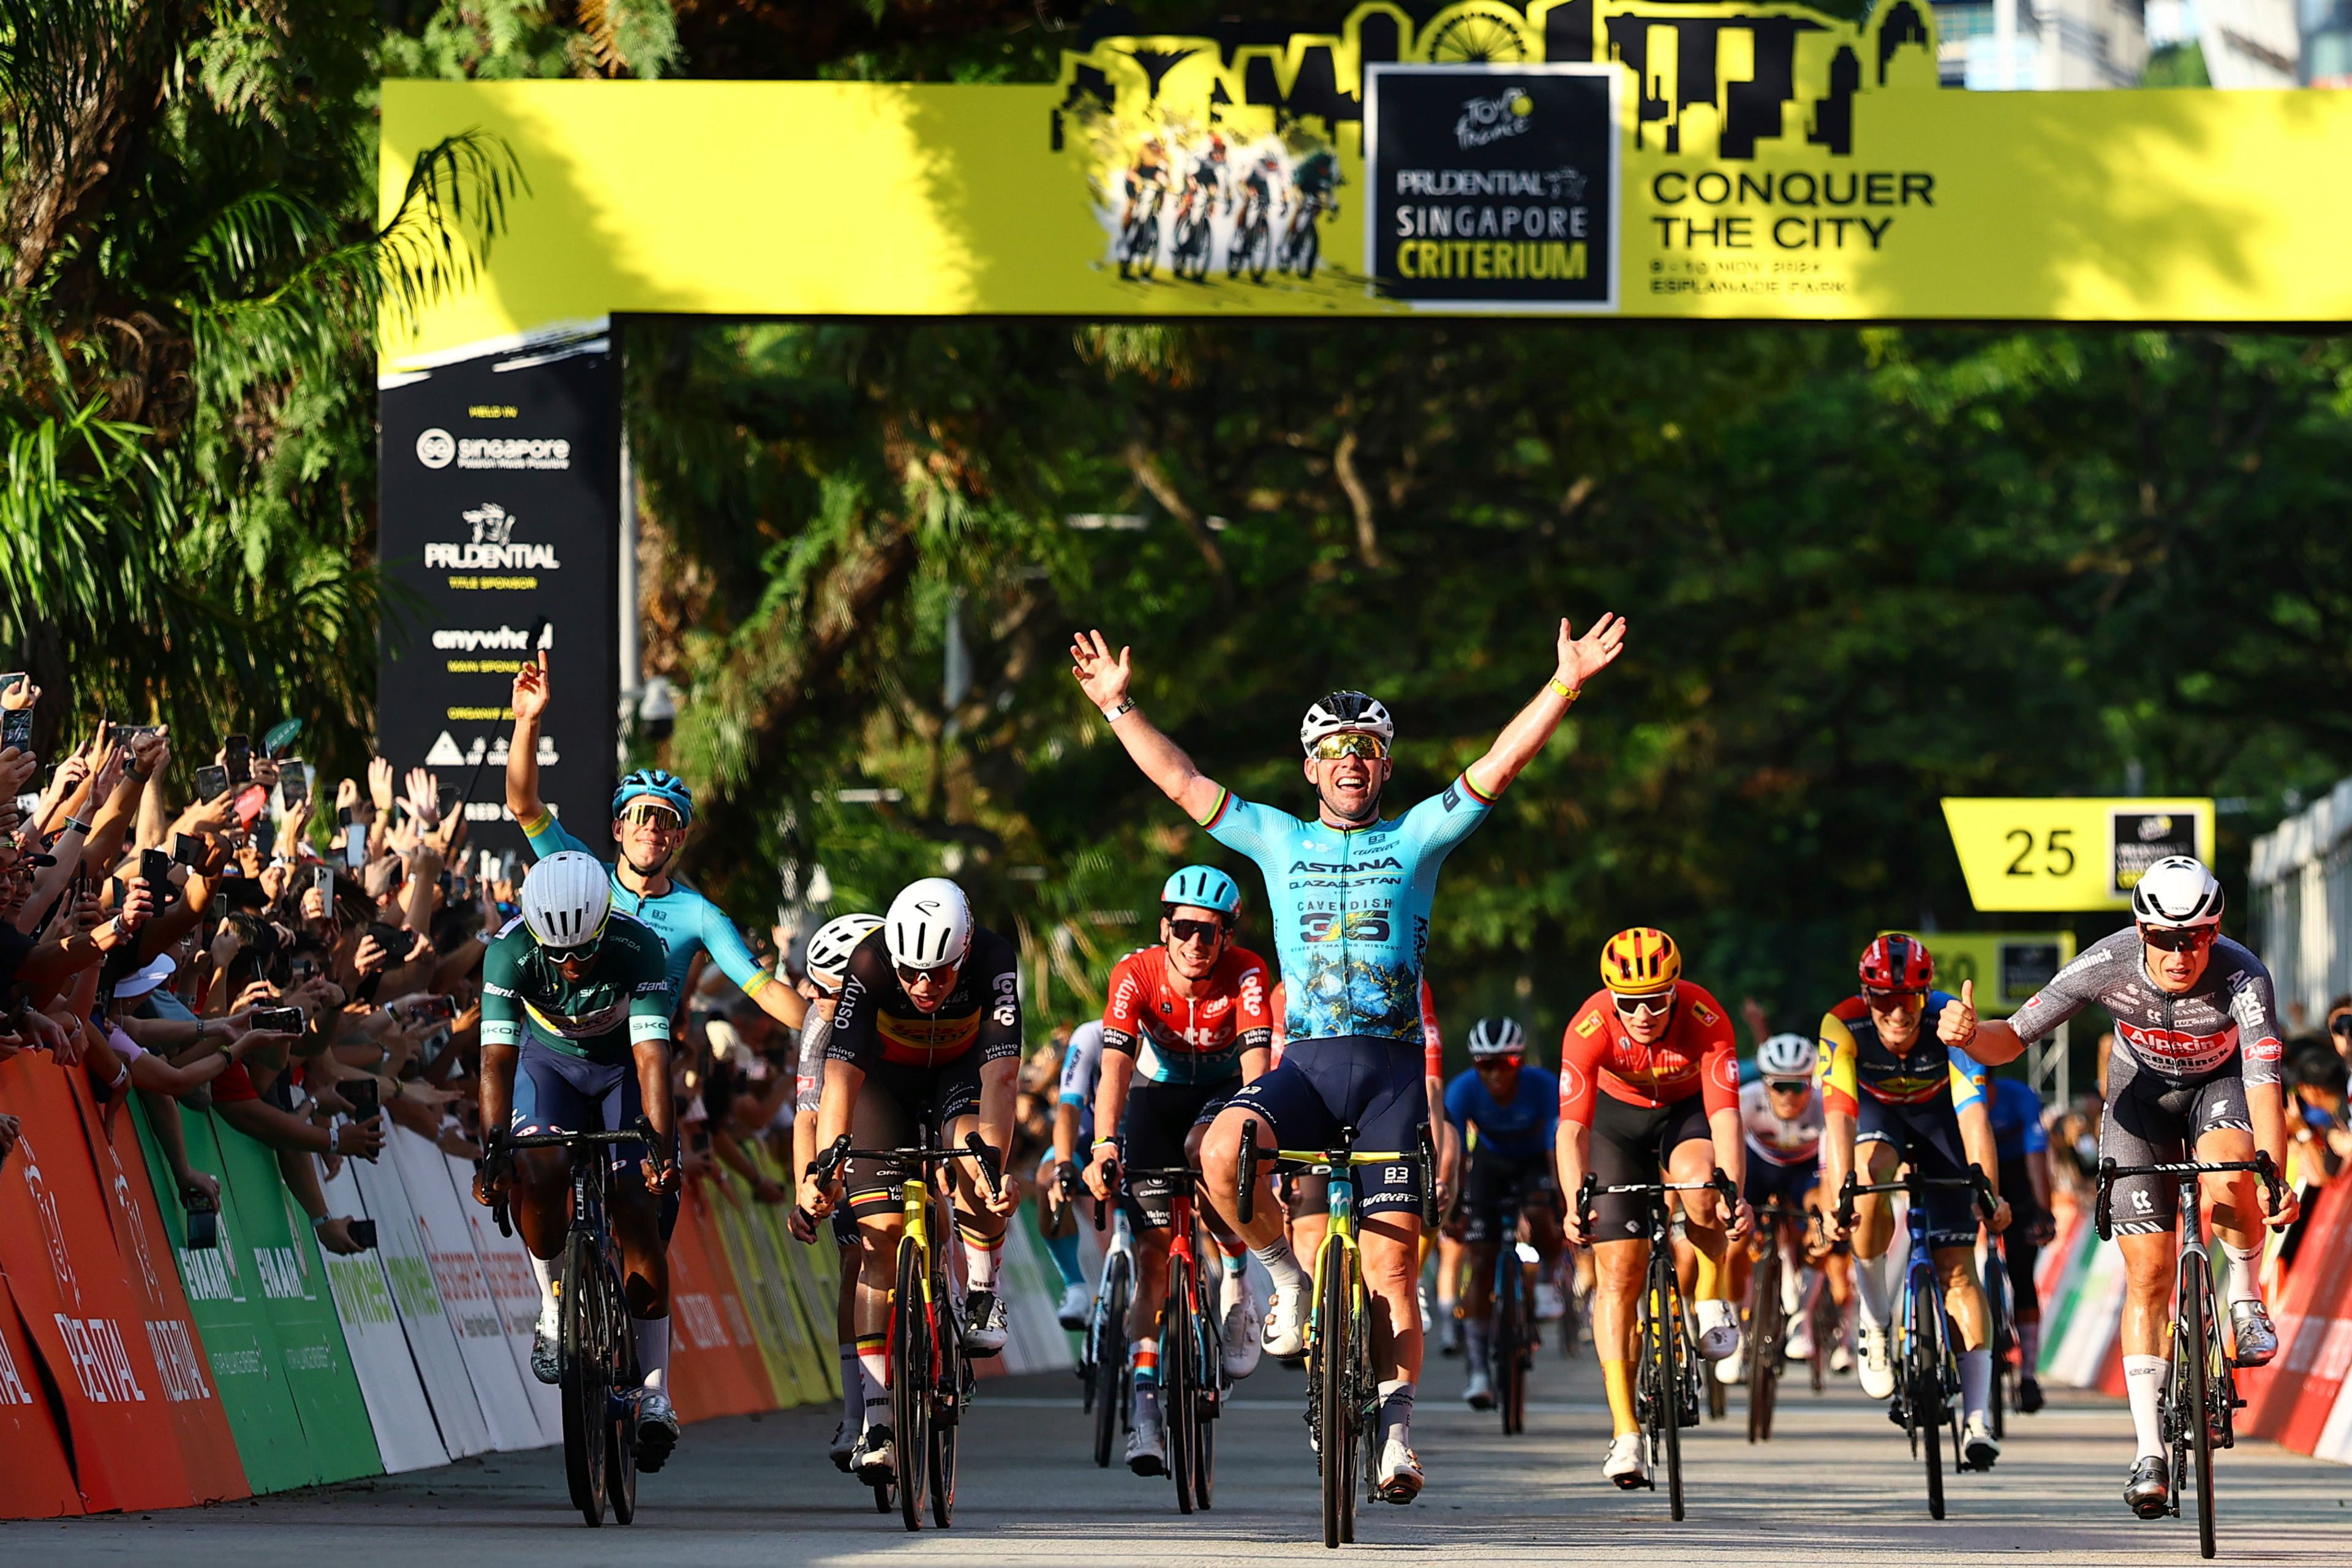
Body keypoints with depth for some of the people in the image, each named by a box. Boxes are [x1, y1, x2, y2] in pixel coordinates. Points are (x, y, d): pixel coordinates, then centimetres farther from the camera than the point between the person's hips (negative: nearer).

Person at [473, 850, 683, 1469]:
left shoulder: (638, 948, -33)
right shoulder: (510, 952, -30)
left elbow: (652, 1058, -38)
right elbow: (497, 1058, -34)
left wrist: (662, 1146, -50)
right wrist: (495, 1149, -47)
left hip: (622, 1065, -1)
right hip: (548, 1062, 1)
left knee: (639, 1217, -12)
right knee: (539, 1172, -30)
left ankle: (655, 1392, -2)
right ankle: (554, 1308, -6)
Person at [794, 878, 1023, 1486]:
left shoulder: (995, 962, -33)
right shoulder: (869, 965, -33)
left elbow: (1000, 1074, -39)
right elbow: (841, 1075, -37)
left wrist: (991, 1158, -54)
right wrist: (824, 1170, -48)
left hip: (959, 1071, 0)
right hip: (886, 1077, 0)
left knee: (972, 1150, -34)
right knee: (880, 1229, -13)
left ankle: (982, 1295, -9)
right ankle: (876, 1421, -12)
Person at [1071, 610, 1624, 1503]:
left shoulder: (1416, 840, 10)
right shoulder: (1278, 841, 14)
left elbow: (1499, 766, 2)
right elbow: (1181, 782, 14)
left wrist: (1564, 686, -8)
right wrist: (1117, 705, 10)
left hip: (1393, 1067, -1)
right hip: (1308, 1061, 1)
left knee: (1392, 1263, -6)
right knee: (1222, 1152, -30)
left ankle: (1396, 1430, 1)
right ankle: (1285, 1276, -5)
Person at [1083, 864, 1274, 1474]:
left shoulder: (1245, 974, -25)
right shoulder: (1136, 975, -24)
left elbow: (1255, 1064, -36)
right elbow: (1115, 1067, -34)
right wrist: (1104, 1145, -49)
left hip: (1224, 1091, -1)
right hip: (1158, 1092, 1)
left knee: (1204, 1150, -36)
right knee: (1153, 1250, -10)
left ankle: (1236, 1278, -12)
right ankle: (1144, 1404, -9)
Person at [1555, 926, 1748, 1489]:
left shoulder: (1706, 1019, -32)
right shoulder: (1591, 1027, -31)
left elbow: (1724, 1115, -38)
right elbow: (1571, 1127, -36)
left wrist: (1733, 1194, -54)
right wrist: (1574, 1205, -52)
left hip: (1688, 1112, 0)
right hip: (1618, 1119, 0)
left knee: (1699, 1185, -35)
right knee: (1618, 1269, -11)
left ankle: (1713, 1298, -5)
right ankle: (1625, 1433, -8)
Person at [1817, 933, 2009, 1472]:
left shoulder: (1949, 1023, -33)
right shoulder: (1844, 1026, -32)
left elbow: (1973, 1114, -39)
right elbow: (1839, 1113, -39)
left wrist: (1989, 1191, -51)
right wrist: (1840, 1193, -51)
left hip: (1939, 1113, 0)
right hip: (1877, 1110, 0)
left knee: (1956, 1265, -9)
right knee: (1870, 1198, -33)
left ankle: (1977, 1416, -8)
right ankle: (1875, 1325, -12)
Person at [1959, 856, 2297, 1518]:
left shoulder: (2242, 976, -34)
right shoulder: (2107, 965, -29)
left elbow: (2264, 1083, -42)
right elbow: (2013, 1039, -22)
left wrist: (2275, 1179, -55)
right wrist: (1971, 1036, -45)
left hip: (2220, 1085, -1)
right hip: (2141, 1092, 1)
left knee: (2229, 1174, -36)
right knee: (2148, 1272, -8)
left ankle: (2246, 1299, -7)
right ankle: (2150, 1451, -4)